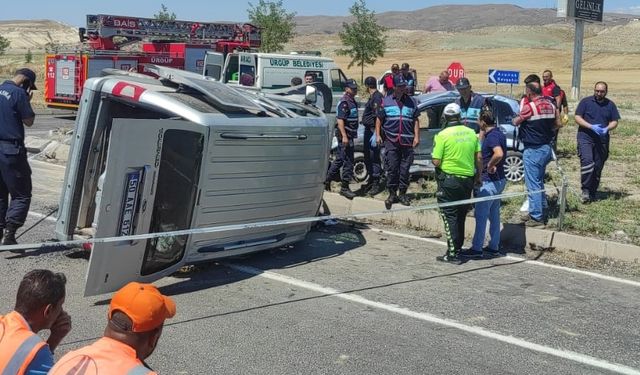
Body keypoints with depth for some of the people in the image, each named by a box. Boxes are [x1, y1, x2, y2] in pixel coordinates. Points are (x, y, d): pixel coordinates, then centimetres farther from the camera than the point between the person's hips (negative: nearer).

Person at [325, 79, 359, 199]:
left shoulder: (353, 101, 16)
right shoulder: (344, 102, -14)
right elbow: (340, 119, -21)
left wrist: (353, 134, 25)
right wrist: (344, 136, -27)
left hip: (349, 135, 10)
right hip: (345, 135, -10)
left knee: (340, 159, 17)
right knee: (348, 161, -7)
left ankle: (327, 181, 27)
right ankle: (344, 187, -1)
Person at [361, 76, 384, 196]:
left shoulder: (377, 97, -16)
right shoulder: (372, 97, 15)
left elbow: (378, 117, -22)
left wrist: (375, 134, -25)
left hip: (373, 131, -10)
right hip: (368, 130, 10)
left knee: (374, 158, -7)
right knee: (367, 158, 17)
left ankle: (376, 185, -3)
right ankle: (371, 180, 29)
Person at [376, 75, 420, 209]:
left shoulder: (411, 102, 11)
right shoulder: (386, 101, 8)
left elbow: (416, 120, 12)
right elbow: (379, 119, 10)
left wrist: (416, 137, 4)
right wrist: (378, 135, 2)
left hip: (407, 142, 1)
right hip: (391, 140, -1)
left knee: (405, 169, 3)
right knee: (392, 168, -2)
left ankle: (403, 193, 12)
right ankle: (392, 194, 7)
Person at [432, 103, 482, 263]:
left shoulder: (442, 135, -11)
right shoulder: (471, 133, 4)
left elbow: (436, 161, -14)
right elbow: (479, 158, 5)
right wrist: (478, 176, 16)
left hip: (449, 180, -5)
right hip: (468, 180, 5)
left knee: (450, 217, 0)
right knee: (461, 217, 16)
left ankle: (453, 254, -3)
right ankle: (458, 249, 24)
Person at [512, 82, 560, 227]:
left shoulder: (529, 106, -17)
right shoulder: (550, 105, 5)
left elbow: (515, 122, -6)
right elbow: (557, 124, 11)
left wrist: (517, 117, 15)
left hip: (533, 150, -8)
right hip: (546, 148, 8)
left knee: (533, 184, -2)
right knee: (539, 182, 19)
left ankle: (537, 217, 0)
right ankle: (541, 212, 26)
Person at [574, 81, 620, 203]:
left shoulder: (610, 105, 10)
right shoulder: (585, 102, 1)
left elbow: (614, 122, 10)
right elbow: (577, 118, -4)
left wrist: (607, 129, -13)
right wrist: (592, 127, -17)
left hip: (602, 140, 3)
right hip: (585, 138, -3)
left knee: (598, 167, 7)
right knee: (587, 161, -22)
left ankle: (592, 193, 18)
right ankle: (585, 190, -15)